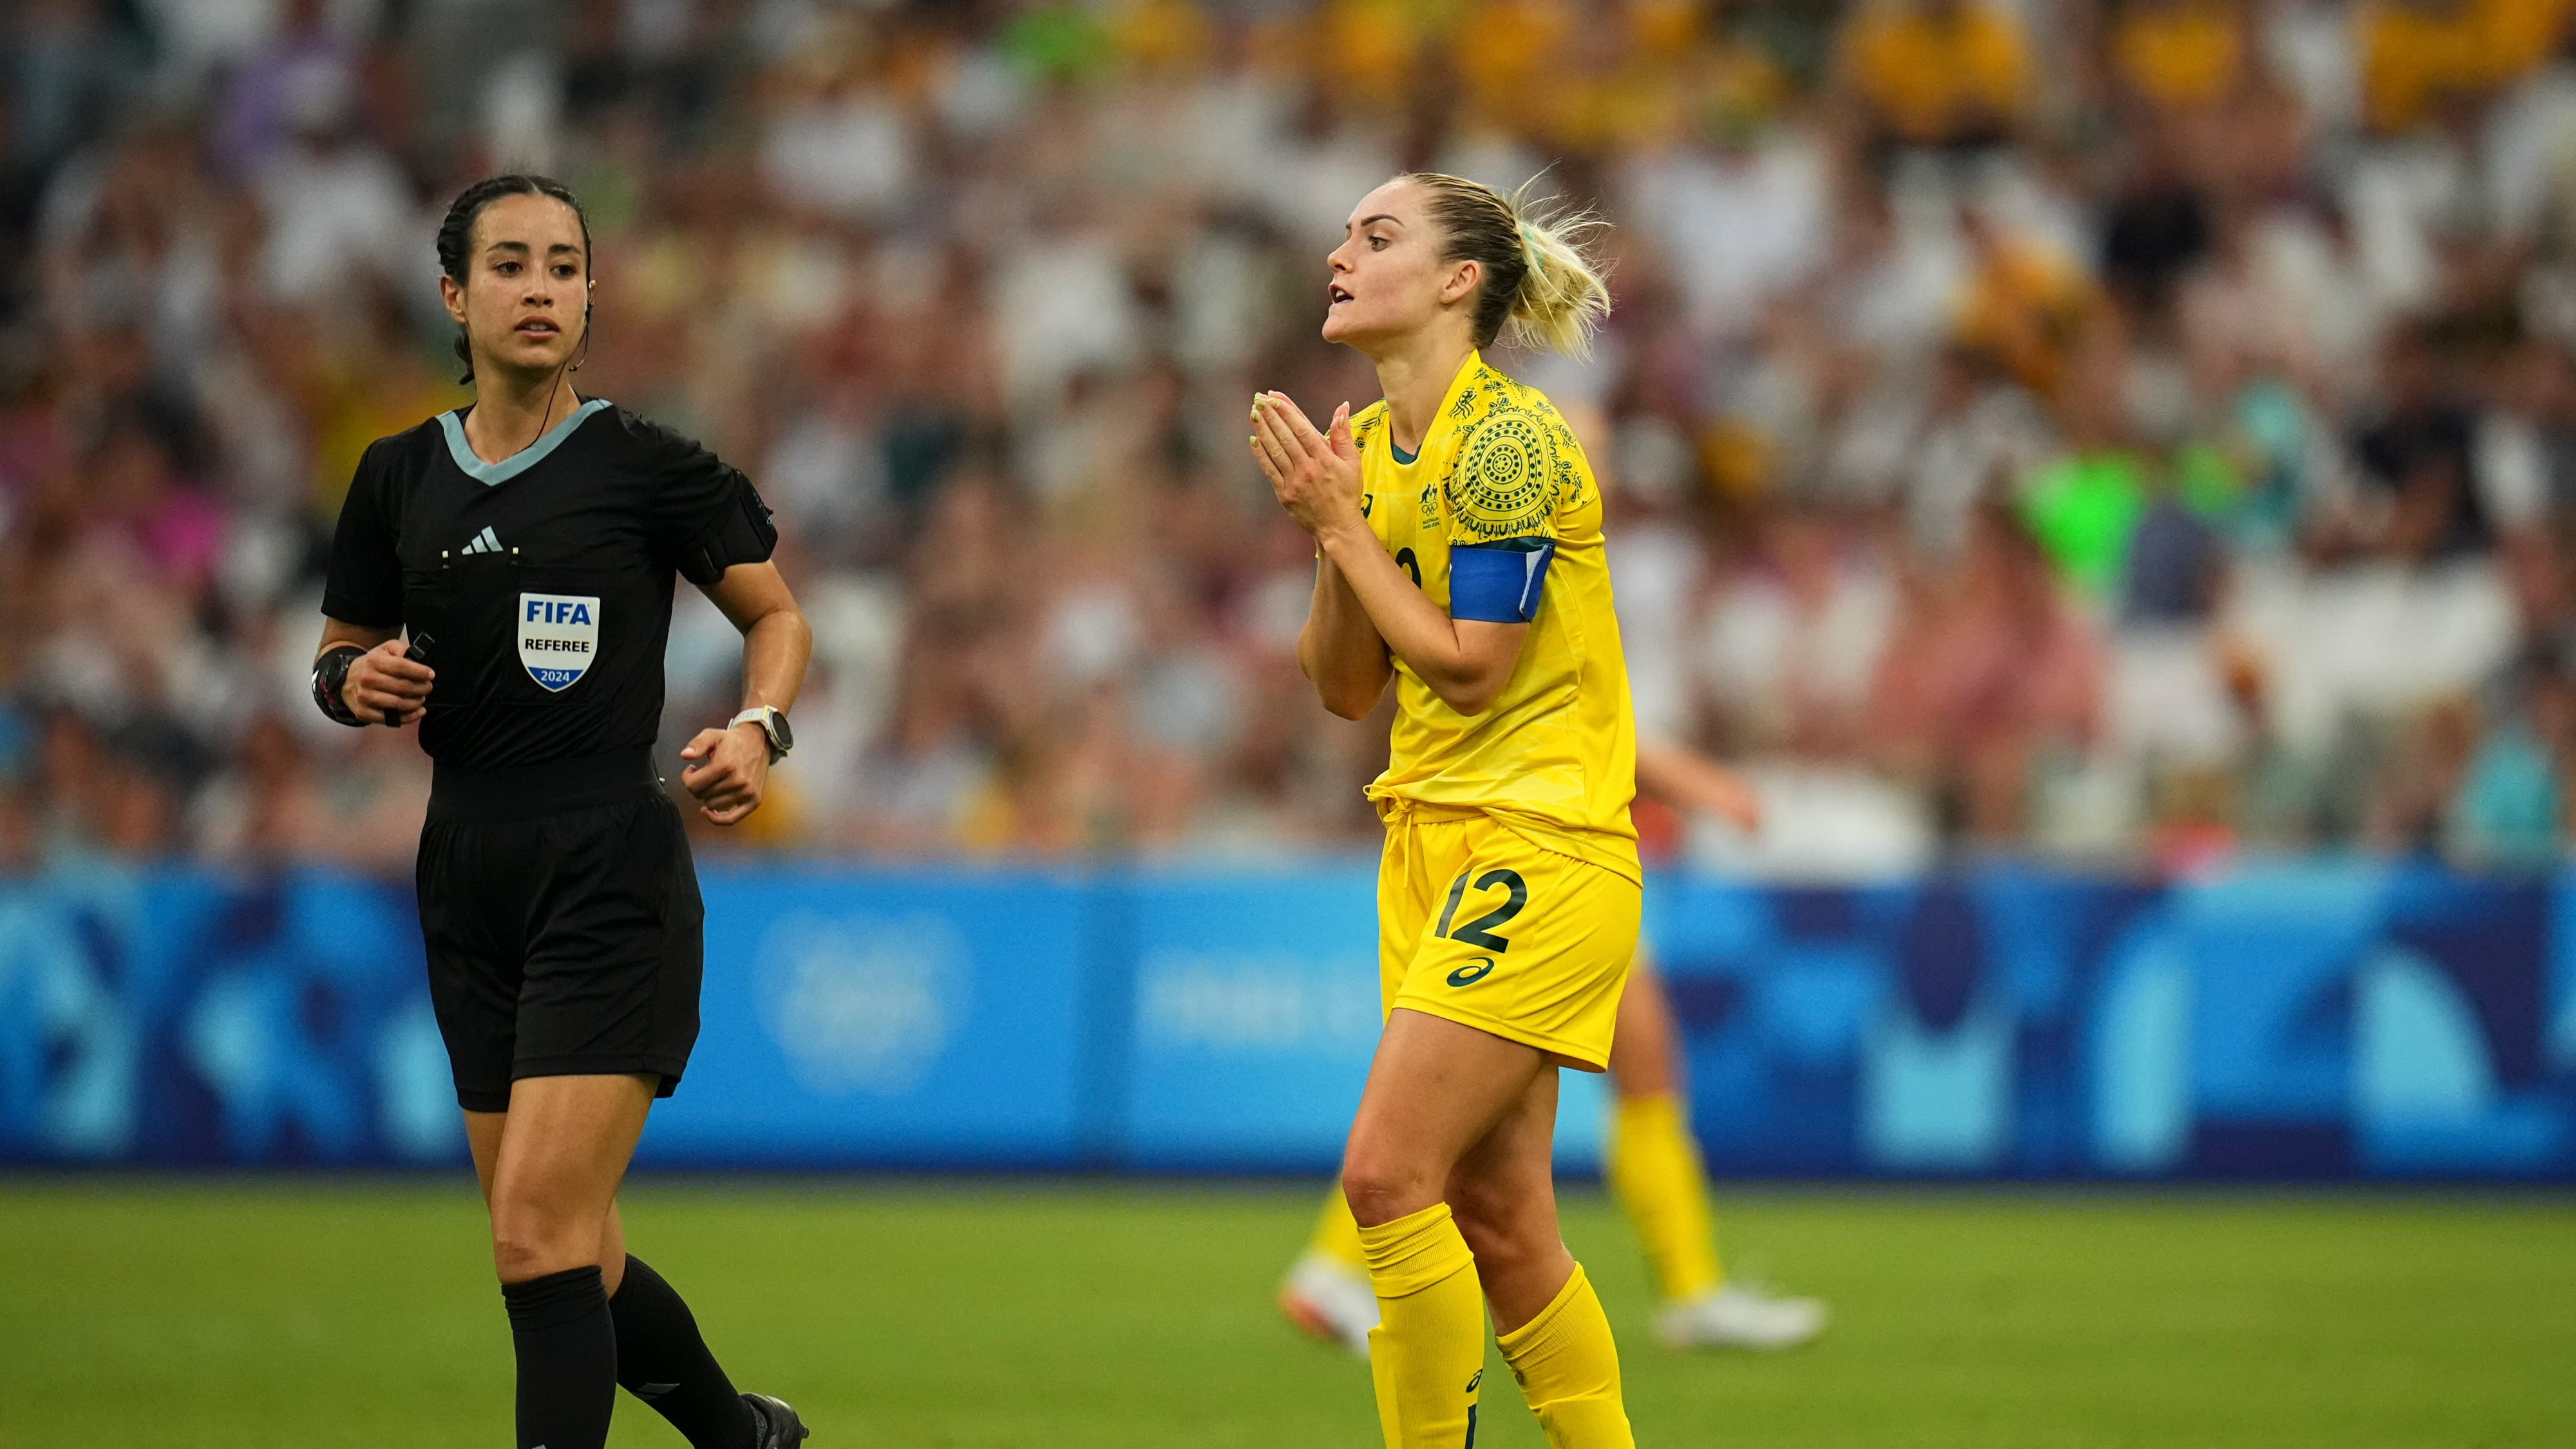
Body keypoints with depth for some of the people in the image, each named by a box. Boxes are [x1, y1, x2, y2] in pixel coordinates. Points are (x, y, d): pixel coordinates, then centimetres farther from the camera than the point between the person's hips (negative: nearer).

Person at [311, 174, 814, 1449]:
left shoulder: (642, 468, -4)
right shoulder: (401, 478, 8)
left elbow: (777, 615, 7)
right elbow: (339, 659, 18)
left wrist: (758, 730, -12)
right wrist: (356, 682, -5)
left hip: (610, 877, -5)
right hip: (470, 880, 5)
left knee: (541, 1235, -16)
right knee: (569, 1259, 10)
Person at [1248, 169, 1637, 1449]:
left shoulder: (1508, 438, -14)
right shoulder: (1370, 443, 11)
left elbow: (1468, 667, -18)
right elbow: (1345, 686, 11)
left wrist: (1344, 522, -12)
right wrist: (1327, 528, -3)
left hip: (1540, 848, -9)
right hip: (1431, 839, 9)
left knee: (1388, 1172, -16)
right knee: (1498, 1221, 6)